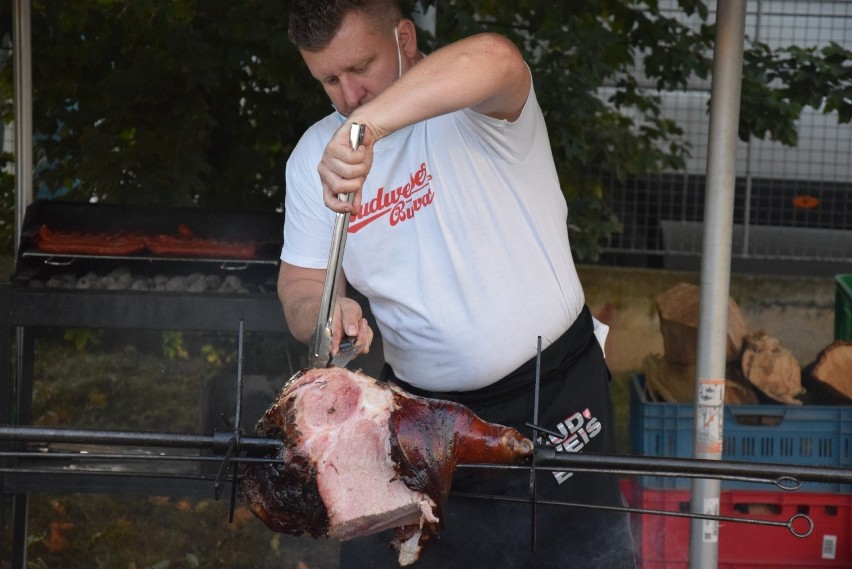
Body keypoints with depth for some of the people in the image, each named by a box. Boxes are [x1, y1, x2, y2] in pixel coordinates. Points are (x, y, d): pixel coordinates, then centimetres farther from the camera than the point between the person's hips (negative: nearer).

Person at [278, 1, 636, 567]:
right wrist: (323, 312, -22)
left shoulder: (471, 106, -15)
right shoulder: (315, 154, 2)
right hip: (418, 407, 4)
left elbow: (494, 59, -40)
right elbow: (300, 282, 3)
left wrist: (369, 123, -52)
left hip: (551, 392, -4)